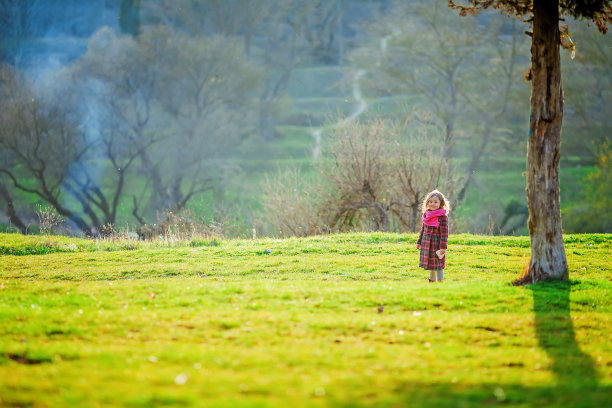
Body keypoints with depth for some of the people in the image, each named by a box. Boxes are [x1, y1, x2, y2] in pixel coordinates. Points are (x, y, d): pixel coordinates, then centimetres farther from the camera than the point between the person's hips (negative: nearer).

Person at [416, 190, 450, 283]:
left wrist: (443, 247, -18)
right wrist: (419, 242, 17)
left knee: (438, 265, -1)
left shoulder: (442, 216, -13)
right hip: (427, 244, 7)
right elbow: (423, 229, 17)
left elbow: (444, 233, -15)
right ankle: (432, 281, 30)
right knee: (431, 266, 18)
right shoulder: (426, 215, 8)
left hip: (437, 245, -7)